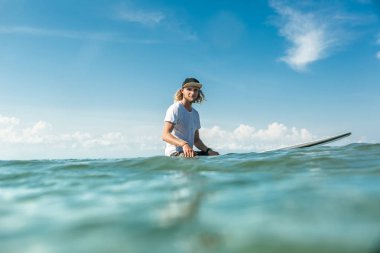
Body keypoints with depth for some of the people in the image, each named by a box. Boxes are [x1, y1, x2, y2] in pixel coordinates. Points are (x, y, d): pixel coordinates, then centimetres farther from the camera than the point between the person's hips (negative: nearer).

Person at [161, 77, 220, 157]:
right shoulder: (175, 108, -7)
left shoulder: (195, 114, 18)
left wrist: (208, 150, 2)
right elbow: (165, 135, -19)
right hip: (174, 153, -8)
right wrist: (184, 144, -35)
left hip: (189, 152, 8)